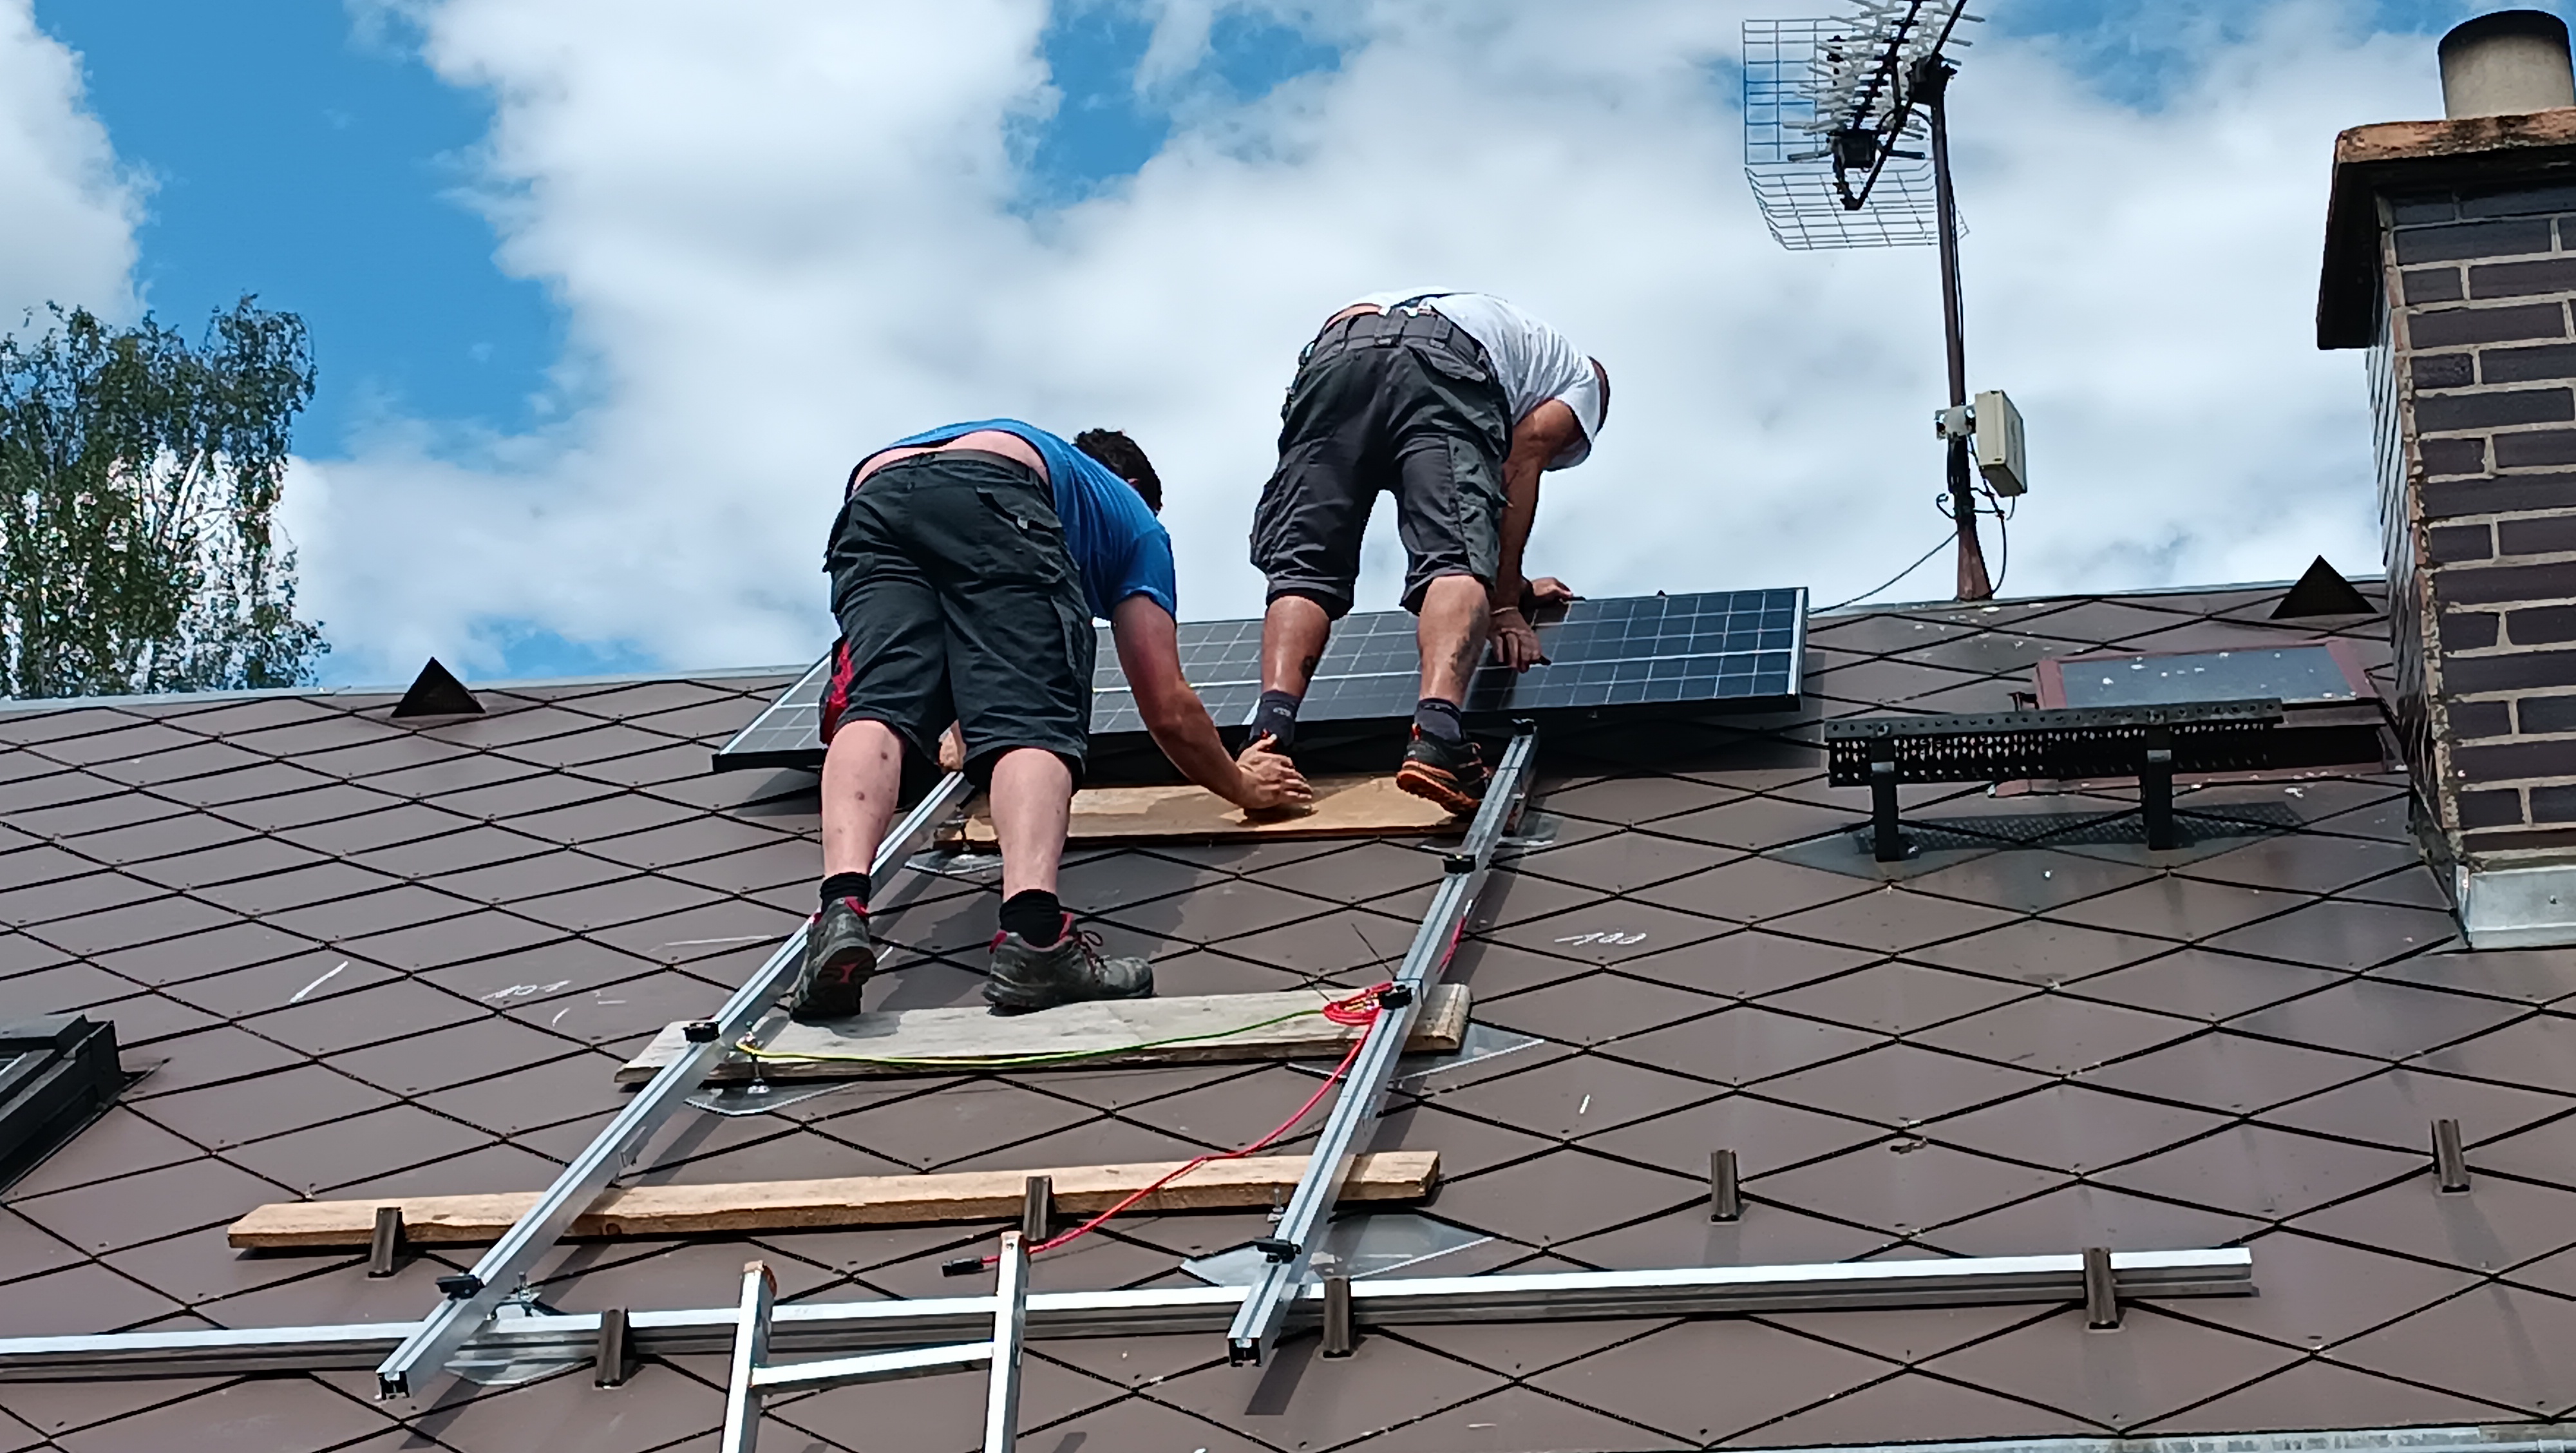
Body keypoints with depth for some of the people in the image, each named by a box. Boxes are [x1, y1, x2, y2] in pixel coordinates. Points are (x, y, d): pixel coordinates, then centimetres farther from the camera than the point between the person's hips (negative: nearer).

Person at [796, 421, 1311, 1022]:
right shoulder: (1132, 515, 36)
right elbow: (1169, 712, 30)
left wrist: (960, 732, 80)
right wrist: (1241, 784, 47)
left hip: (871, 501, 4)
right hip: (993, 497, -4)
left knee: (876, 708, -14)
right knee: (1031, 723, -13)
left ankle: (843, 909, -41)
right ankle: (1033, 934, -38)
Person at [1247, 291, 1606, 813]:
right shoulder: (1583, 380, 32)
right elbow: (1522, 466, 13)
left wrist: (1511, 586, 60)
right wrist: (1506, 603, 12)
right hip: (1445, 359, -5)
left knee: (1302, 567, -1)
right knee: (1457, 560, -15)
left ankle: (1270, 735, -24)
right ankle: (1437, 736, -39)